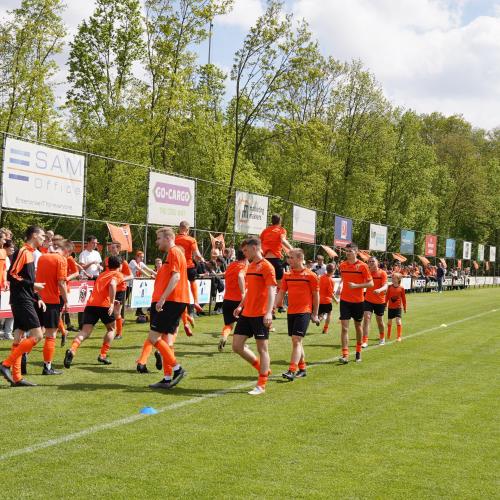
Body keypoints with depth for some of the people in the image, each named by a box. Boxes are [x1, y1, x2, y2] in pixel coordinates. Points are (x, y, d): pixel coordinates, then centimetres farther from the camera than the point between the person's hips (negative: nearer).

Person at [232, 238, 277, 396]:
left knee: (262, 348, 0)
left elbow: (271, 291, -17)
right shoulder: (250, 266, 15)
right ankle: (262, 368, 23)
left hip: (260, 315, -8)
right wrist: (241, 306, 16)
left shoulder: (266, 266, -10)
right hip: (246, 313, 8)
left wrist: (268, 312, -25)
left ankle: (261, 385, 7)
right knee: (237, 346, 5)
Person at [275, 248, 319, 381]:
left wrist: (315, 315, 0)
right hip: (291, 312, 6)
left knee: (297, 340, -14)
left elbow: (316, 295, 0)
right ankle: (302, 369, 24)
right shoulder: (287, 275, 9)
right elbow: (281, 293, 11)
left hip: (304, 312, -6)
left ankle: (292, 371, -18)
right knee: (296, 341, 12)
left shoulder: (310, 275, -6)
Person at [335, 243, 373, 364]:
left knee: (358, 326, 13)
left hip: (358, 301, -2)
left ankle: (358, 351, 32)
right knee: (344, 327, -9)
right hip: (345, 300, 2)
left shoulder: (362, 266, -9)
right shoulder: (342, 265, 3)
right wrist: (339, 287, 2)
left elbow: (370, 283, -8)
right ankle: (345, 355, -12)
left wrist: (356, 285, -20)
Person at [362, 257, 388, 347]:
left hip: (380, 301, -1)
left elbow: (385, 286, -20)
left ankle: (382, 338, 39)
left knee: (380, 320, 14)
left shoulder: (382, 273, -10)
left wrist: (379, 290, -41)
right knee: (366, 318, -13)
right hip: (368, 300, 1)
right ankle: (364, 341, -14)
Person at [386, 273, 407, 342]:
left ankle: (399, 337, -7)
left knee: (398, 321, -13)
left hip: (398, 307, -2)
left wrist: (404, 307, 6)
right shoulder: (390, 287, -2)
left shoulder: (401, 288, -6)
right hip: (390, 308, 2)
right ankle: (388, 336, 29)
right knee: (389, 321, 12)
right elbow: (387, 297, 3)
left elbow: (403, 298, 1)